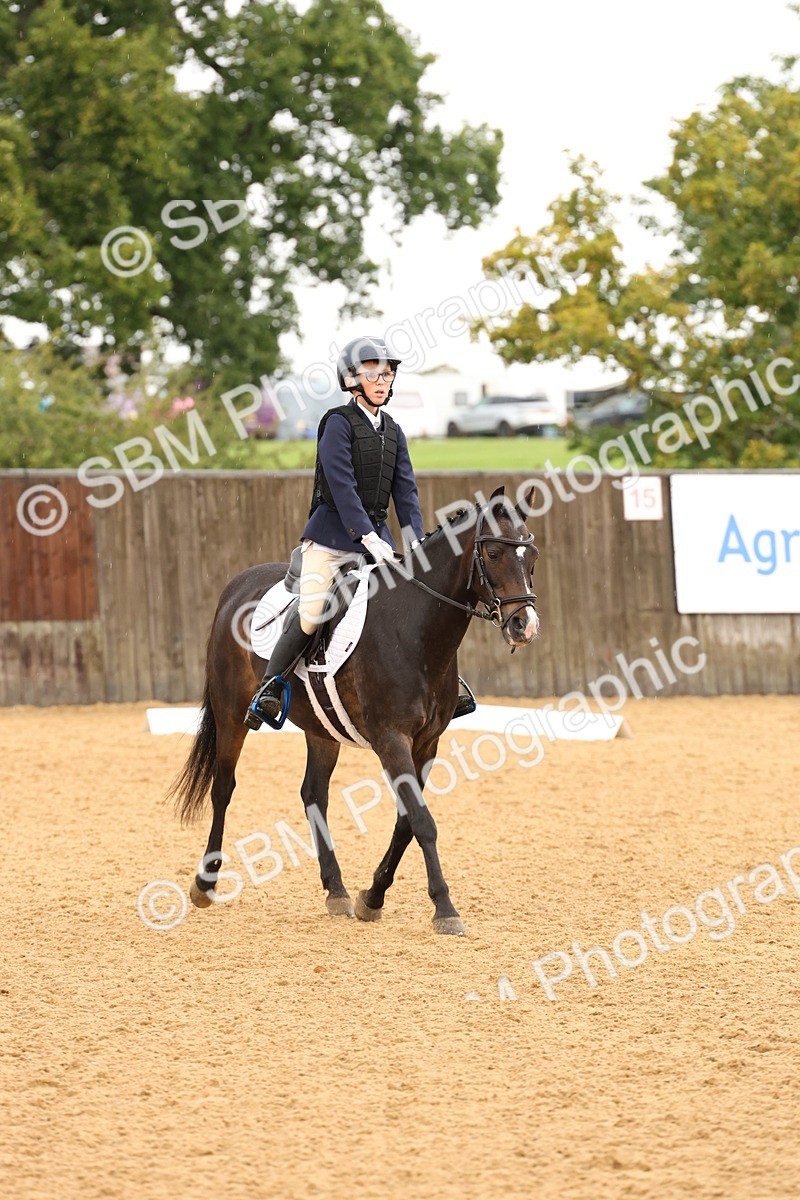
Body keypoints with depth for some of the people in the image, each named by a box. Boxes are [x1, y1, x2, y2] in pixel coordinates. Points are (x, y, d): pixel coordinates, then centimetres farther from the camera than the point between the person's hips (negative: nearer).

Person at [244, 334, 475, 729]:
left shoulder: (393, 432, 13)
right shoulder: (339, 423, -7)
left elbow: (405, 489, 8)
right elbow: (342, 486, -15)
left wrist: (417, 539, -6)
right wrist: (368, 537, -22)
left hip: (376, 534, 6)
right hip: (332, 533, -6)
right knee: (311, 612, -20)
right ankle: (270, 689, -8)